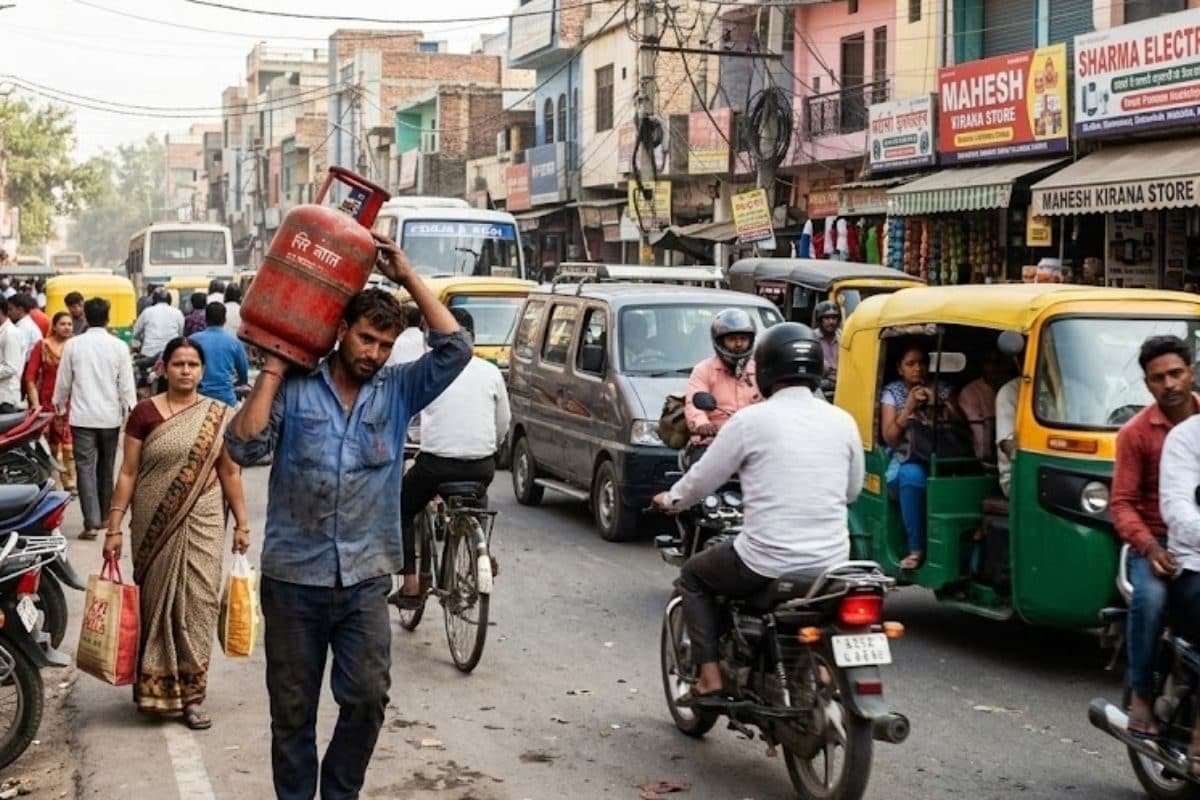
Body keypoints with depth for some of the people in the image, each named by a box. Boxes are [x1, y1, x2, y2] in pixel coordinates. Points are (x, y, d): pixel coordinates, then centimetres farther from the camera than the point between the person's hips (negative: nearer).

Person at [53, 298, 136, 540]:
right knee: (106, 468, 16)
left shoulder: (73, 344, -3)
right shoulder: (118, 346, -5)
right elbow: (126, 385, -5)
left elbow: (63, 381, 4)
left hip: (82, 416, -1)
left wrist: (60, 405, 21)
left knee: (85, 468, -3)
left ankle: (92, 522, -13)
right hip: (110, 416, 1)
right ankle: (104, 516, 27)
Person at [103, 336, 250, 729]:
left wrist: (242, 523, 4)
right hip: (154, 524, 0)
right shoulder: (145, 412, -1)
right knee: (156, 601, 7)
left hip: (202, 523, 1)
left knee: (199, 604, -2)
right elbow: (128, 472, 0)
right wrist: (114, 527, -3)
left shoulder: (220, 416, 3)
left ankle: (191, 693, 5)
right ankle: (153, 687, 21)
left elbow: (230, 473, 7)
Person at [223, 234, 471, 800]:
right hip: (292, 578, -1)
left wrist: (407, 277, -6)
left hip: (366, 580, 1)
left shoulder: (398, 391, 5)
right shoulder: (292, 390, -2)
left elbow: (455, 348, -6)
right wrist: (272, 369, -10)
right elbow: (243, 446, -12)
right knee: (292, 708, 9)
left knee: (367, 698, -3)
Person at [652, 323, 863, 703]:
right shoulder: (843, 422, 4)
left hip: (767, 563, -5)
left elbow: (704, 478, 1)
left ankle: (709, 678, 11)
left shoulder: (752, 420, -8)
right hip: (831, 564, 5)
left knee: (693, 577, 21)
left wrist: (671, 500, 21)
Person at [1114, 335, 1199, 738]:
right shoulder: (1136, 433, 0)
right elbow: (1122, 504, -4)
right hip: (1156, 543, -2)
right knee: (1150, 596, -32)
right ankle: (1141, 696, -16)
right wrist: (1148, 547, -22)